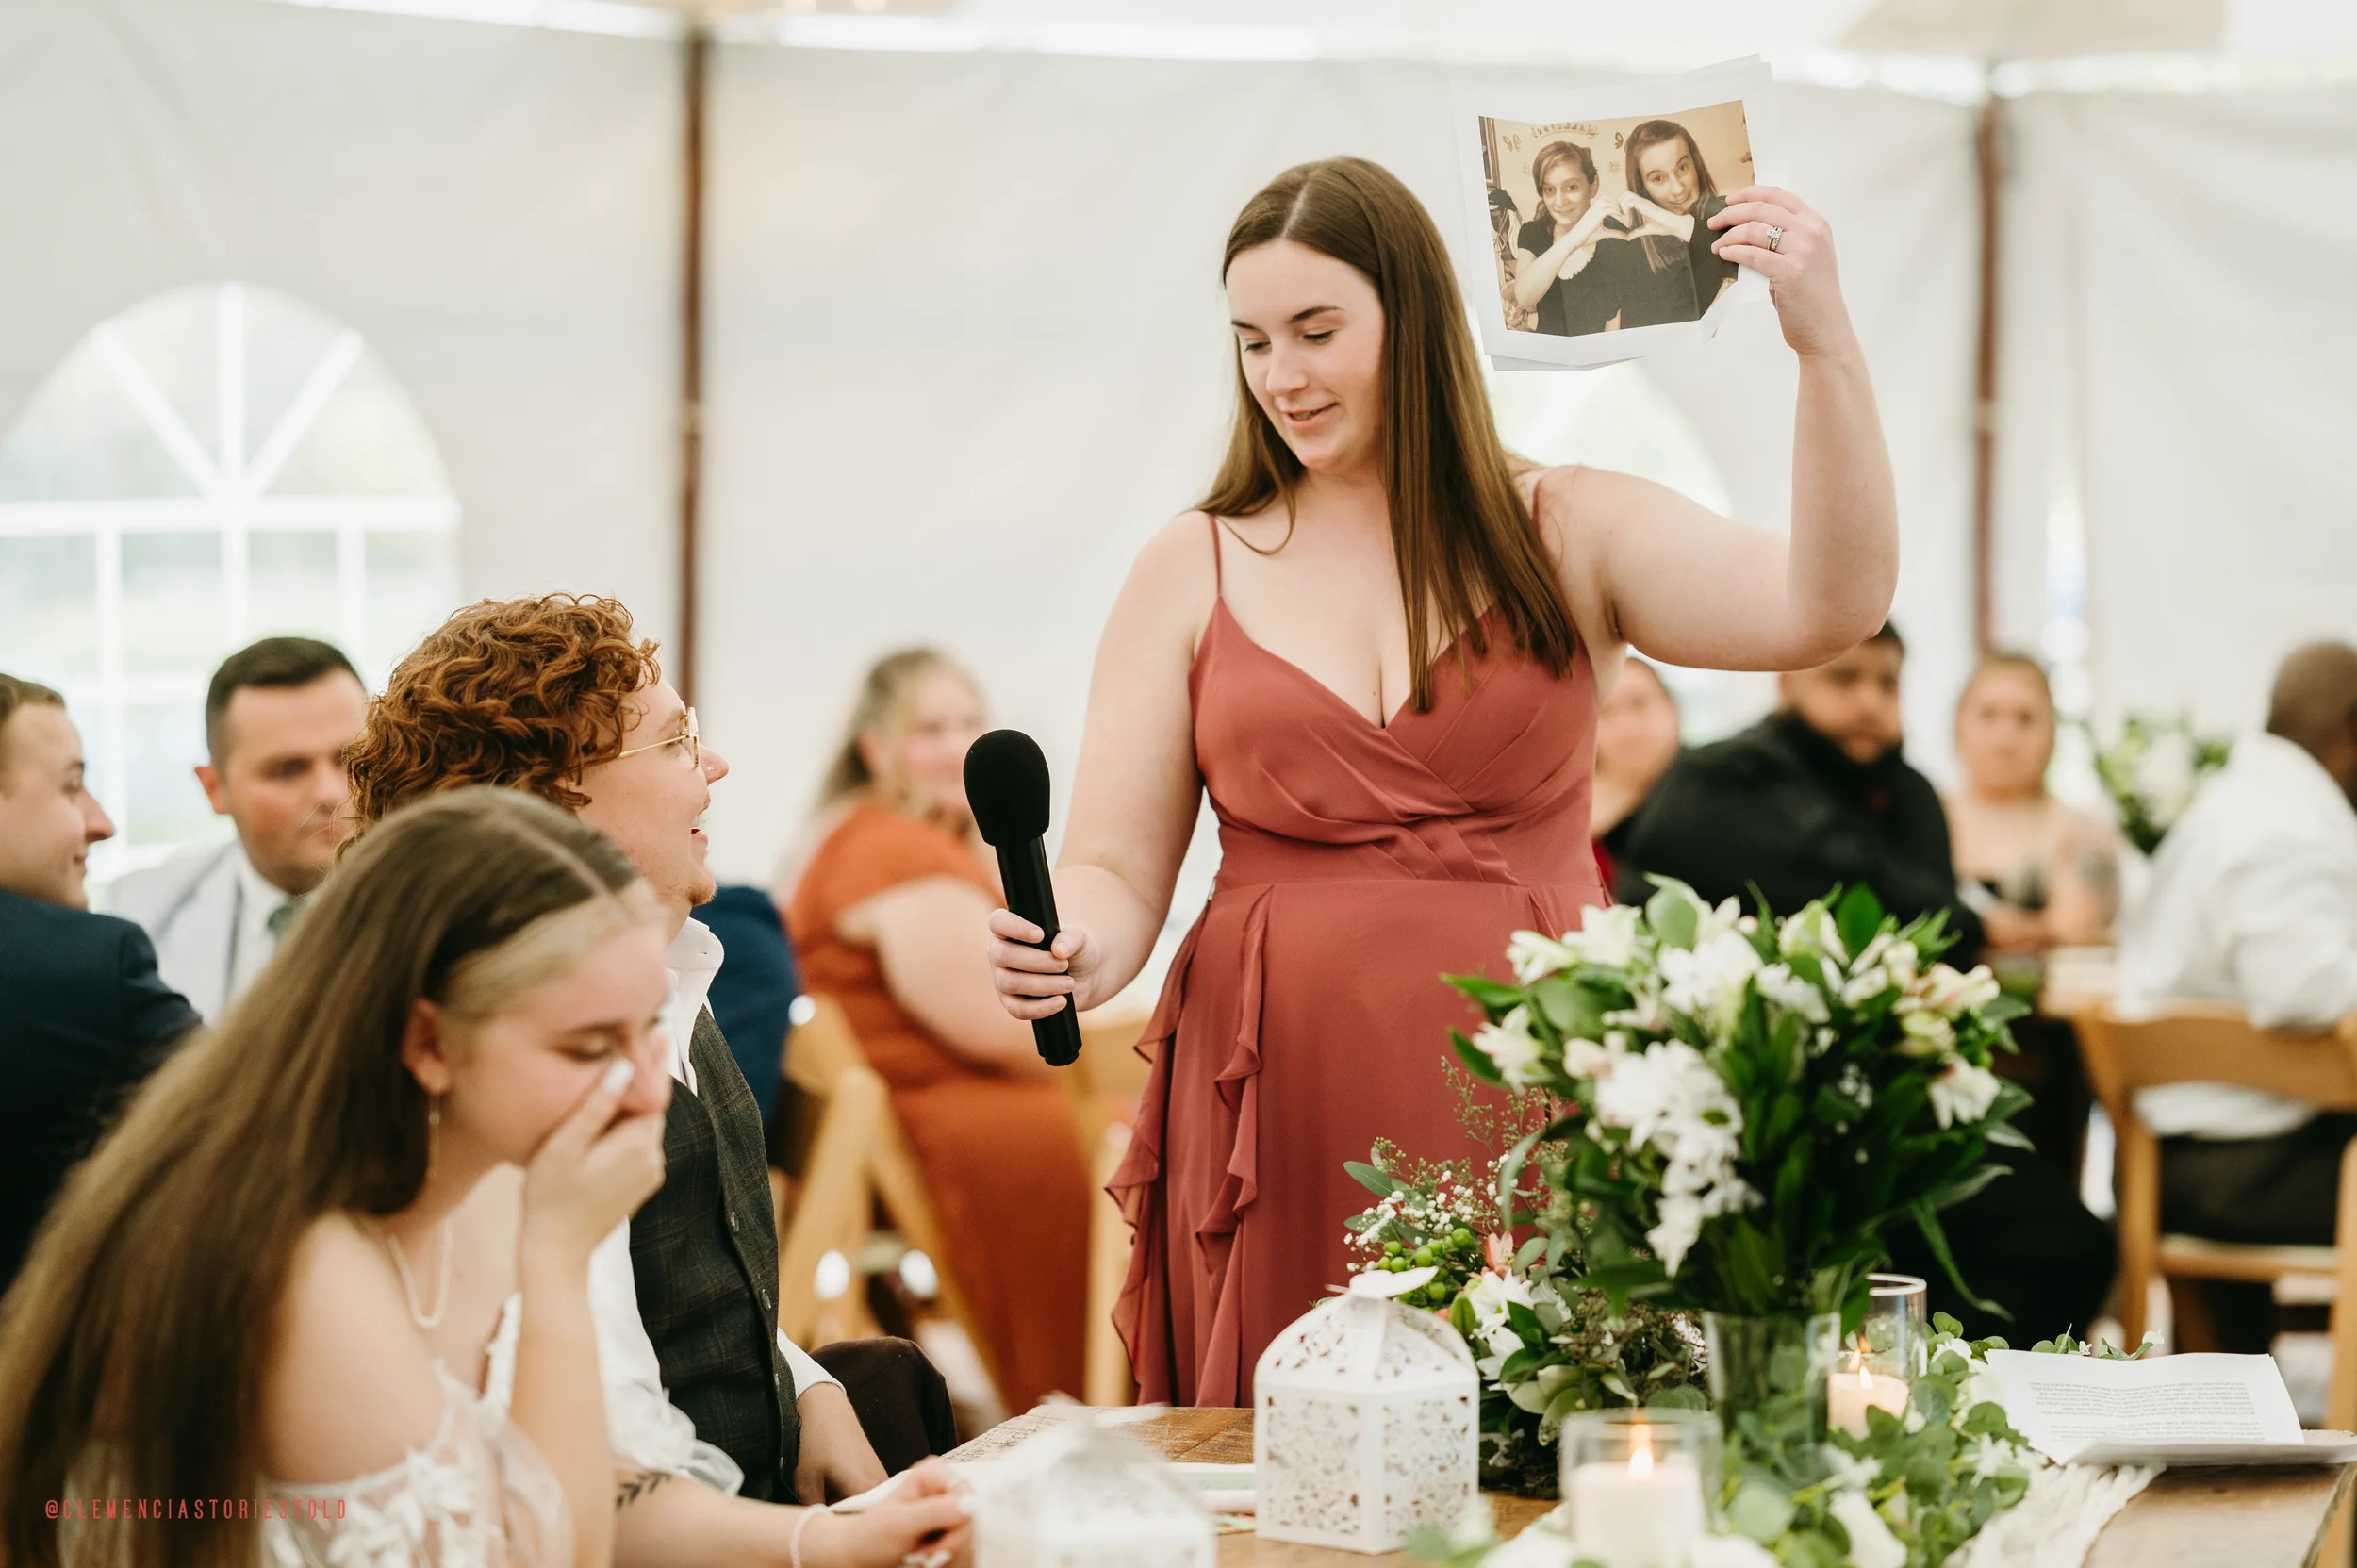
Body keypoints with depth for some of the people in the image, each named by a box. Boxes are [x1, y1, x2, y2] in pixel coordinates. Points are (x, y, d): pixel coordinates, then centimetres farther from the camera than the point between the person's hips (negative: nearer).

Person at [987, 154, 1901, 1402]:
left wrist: (1824, 345, -15)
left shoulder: (1566, 539, 7)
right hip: (1284, 1118, 1)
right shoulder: (1193, 572, 9)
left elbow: (1830, 609, -7)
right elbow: (1116, 874, 6)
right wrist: (1074, 955, -17)